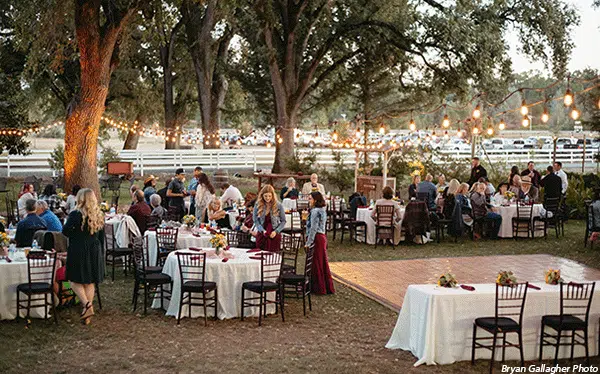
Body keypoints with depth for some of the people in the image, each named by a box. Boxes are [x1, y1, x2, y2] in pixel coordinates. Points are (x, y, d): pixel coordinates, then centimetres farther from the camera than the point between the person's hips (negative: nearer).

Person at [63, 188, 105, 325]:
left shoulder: (75, 215, -14)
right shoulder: (99, 215, 3)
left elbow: (65, 231, -12)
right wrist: (101, 254, 18)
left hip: (78, 251, -5)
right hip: (94, 251, 5)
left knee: (75, 280, 7)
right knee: (90, 282, 10)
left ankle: (87, 304, -15)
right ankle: (87, 316, 14)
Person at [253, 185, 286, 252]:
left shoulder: (278, 205, -5)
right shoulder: (258, 205, -1)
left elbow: (283, 221, 1)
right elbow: (255, 220, 0)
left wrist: (276, 231, -13)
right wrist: (262, 230, -15)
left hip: (274, 235, -2)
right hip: (261, 235, 2)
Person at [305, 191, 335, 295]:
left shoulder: (315, 211, -17)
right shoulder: (322, 210, 13)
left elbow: (313, 228, -20)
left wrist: (308, 243, -17)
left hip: (316, 238, -10)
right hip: (322, 237, 10)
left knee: (316, 263, -2)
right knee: (322, 262, 14)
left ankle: (318, 288, 4)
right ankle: (327, 287, 19)